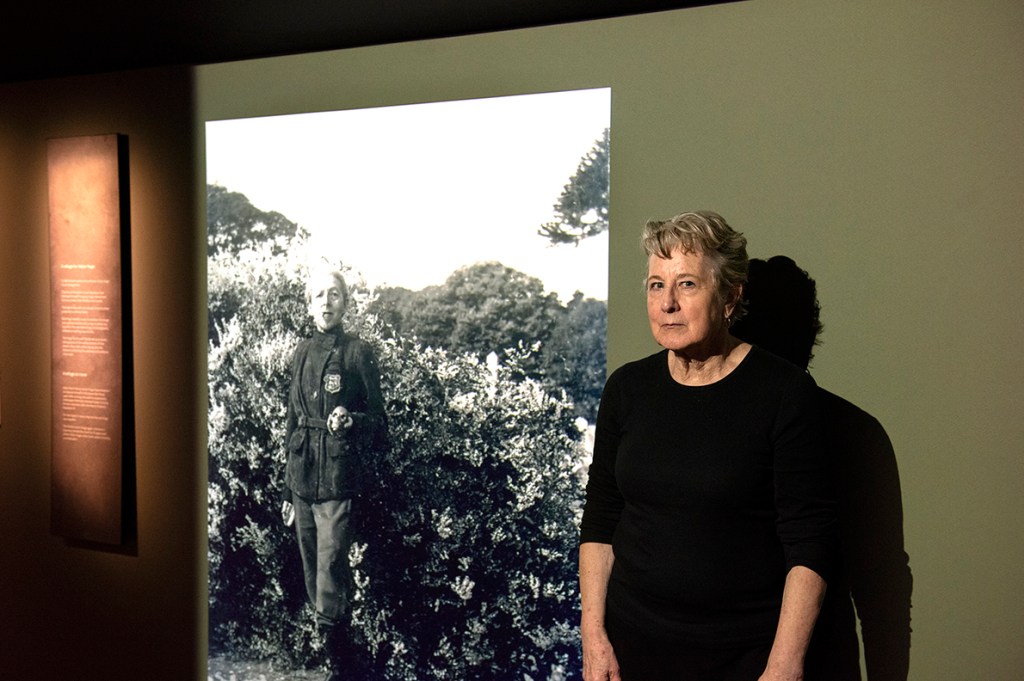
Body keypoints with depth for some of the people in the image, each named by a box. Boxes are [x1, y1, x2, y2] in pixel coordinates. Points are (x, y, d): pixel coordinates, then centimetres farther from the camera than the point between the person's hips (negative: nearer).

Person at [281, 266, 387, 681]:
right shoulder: (302, 354, 12)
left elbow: (379, 422, -1)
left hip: (337, 480, -6)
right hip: (301, 479, 6)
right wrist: (287, 490, 19)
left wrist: (350, 420, -23)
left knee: (330, 588, -11)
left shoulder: (358, 354, -4)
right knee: (313, 582, 11)